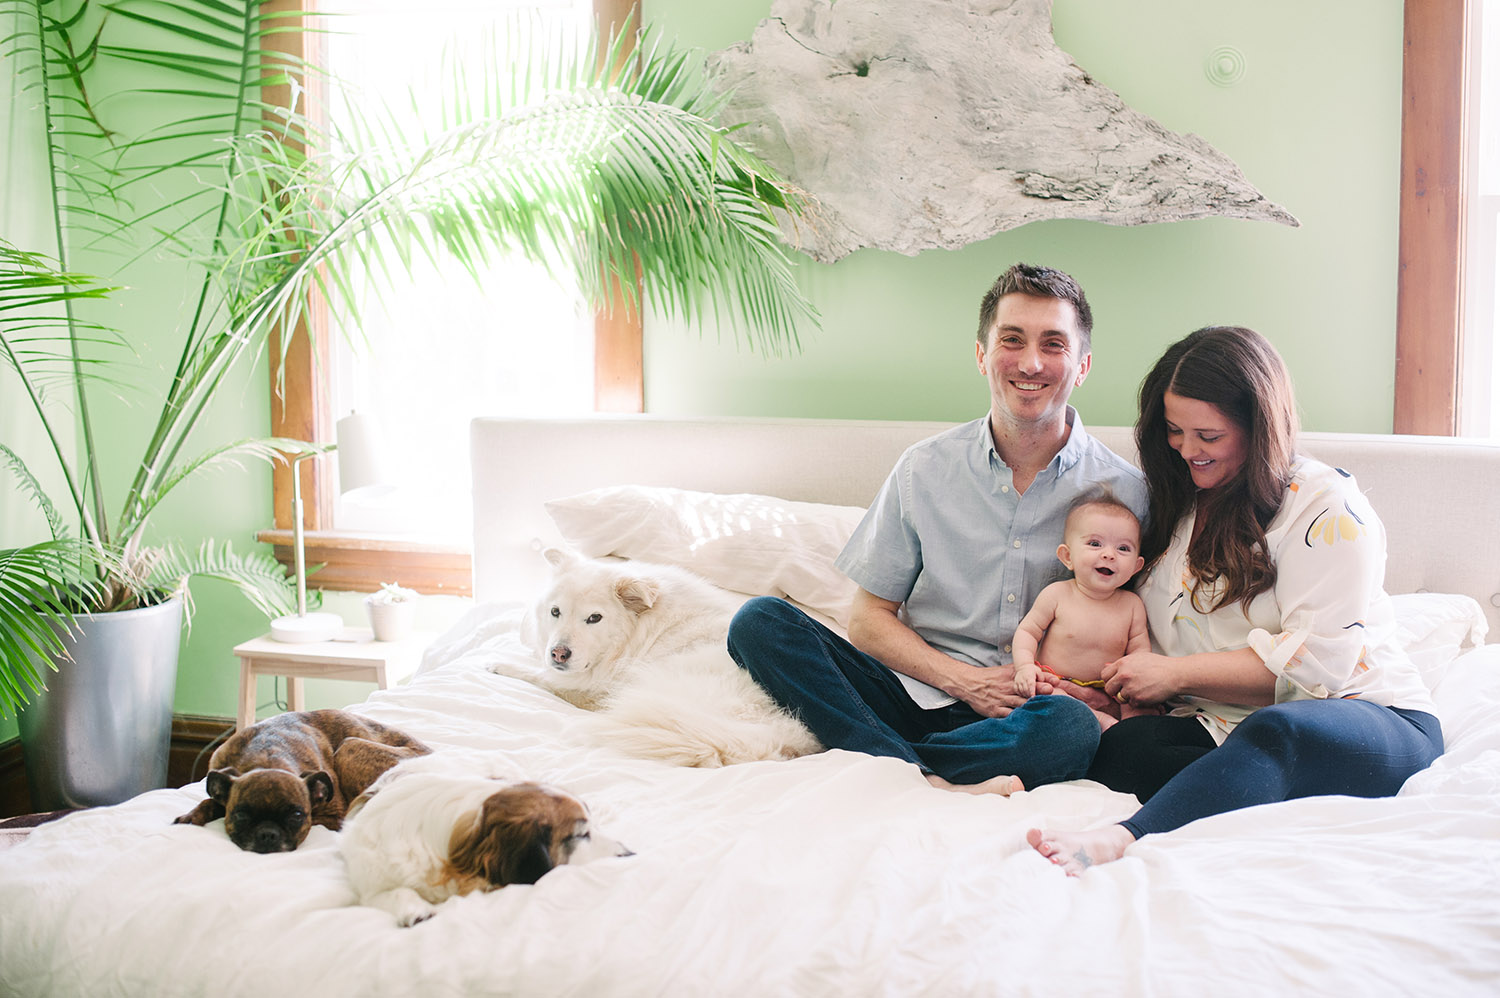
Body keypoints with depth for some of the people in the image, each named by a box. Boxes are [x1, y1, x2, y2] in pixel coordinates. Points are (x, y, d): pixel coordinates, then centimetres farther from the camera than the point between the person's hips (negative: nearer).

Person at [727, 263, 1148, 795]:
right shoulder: (925, 469, 6)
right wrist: (962, 679, -8)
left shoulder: (1124, 491, 2)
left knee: (1071, 728, -37)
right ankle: (932, 784, -34)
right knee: (759, 620, -20)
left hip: (1019, 715, -2)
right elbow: (867, 619, 8)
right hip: (915, 688, 2)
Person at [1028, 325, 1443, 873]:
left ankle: (1118, 840, -64)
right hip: (1219, 726, 6)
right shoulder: (1175, 504, 17)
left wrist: (1175, 674, -10)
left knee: (1277, 733, -43)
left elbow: (1316, 661, -13)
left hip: (1371, 720, -5)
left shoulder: (1327, 508, -4)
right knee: (1121, 745, -28)